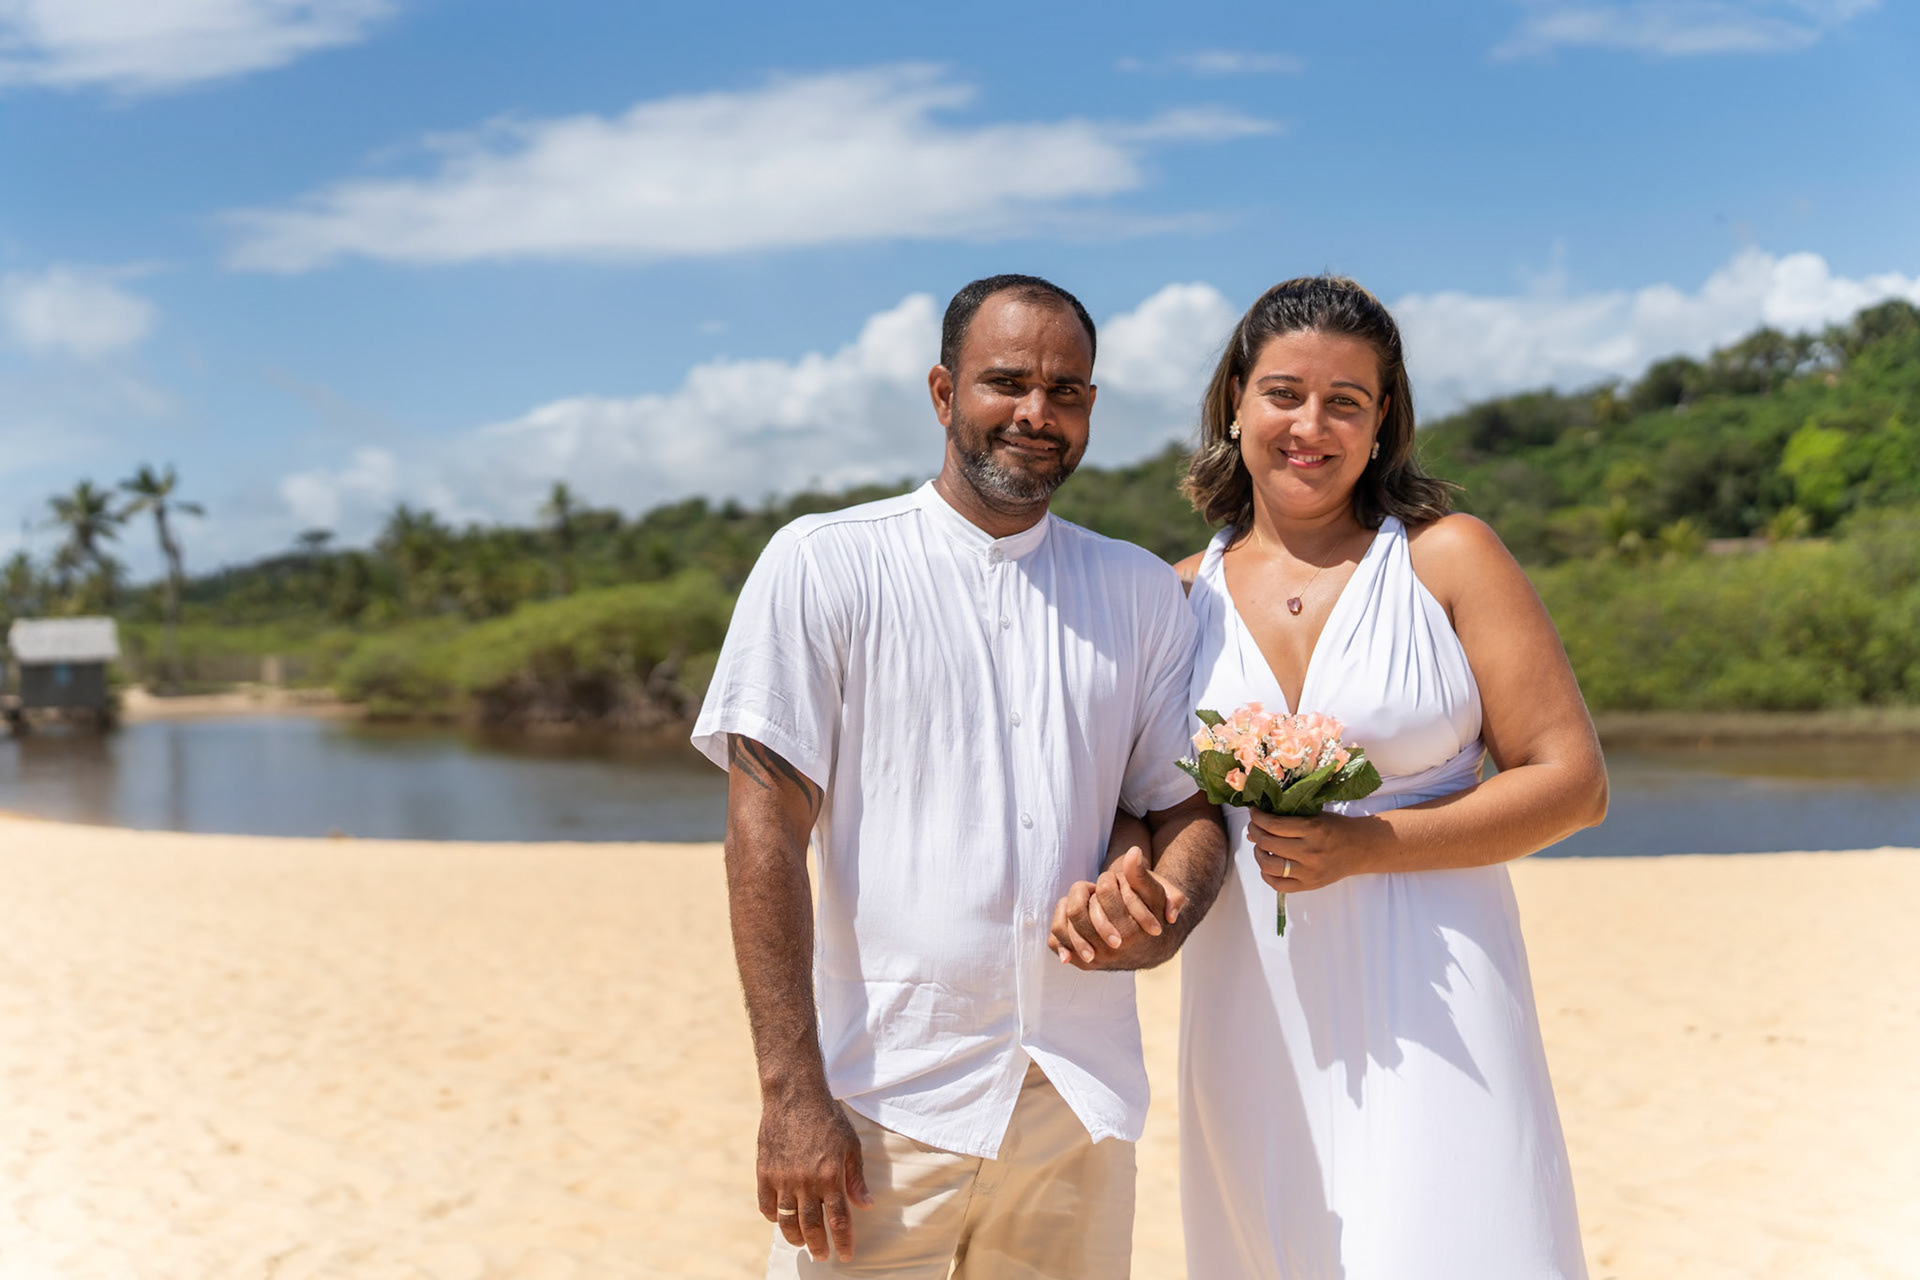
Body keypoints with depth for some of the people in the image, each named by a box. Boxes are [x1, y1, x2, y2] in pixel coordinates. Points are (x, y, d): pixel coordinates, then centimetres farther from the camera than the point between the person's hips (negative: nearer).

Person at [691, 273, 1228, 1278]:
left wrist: (1163, 917, -11)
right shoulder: (823, 565, -2)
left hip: (1081, 1108, 4)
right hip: (886, 1112, -3)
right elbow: (766, 829, -7)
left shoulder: (1143, 594, 10)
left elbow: (1188, 809, 12)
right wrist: (792, 1095, -13)